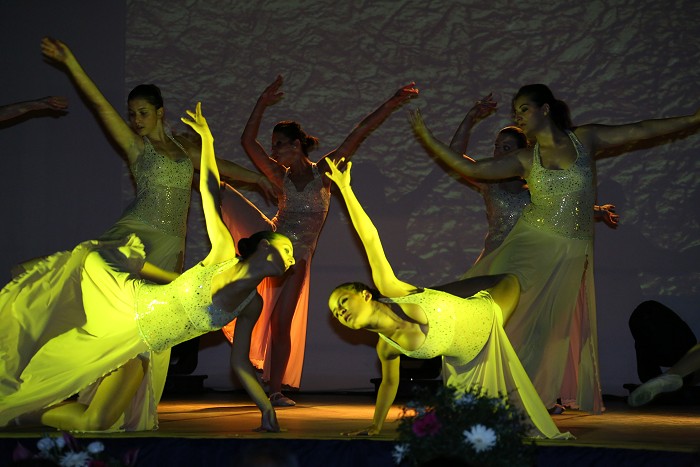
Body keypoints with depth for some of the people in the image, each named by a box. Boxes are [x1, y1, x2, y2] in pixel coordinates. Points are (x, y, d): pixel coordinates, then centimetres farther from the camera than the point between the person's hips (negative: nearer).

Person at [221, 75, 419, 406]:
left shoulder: (324, 170, -2)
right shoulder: (281, 177, 3)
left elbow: (360, 133, -8)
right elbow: (248, 141, -2)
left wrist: (392, 104, -13)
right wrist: (263, 103, -8)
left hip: (296, 258, -2)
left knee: (282, 325, -1)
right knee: (228, 196, -17)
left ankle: (276, 390, 9)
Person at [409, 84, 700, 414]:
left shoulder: (585, 140, 2)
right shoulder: (526, 160, 5)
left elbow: (641, 130, 4)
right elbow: (473, 169, 0)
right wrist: (429, 141, -3)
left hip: (569, 255, -1)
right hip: (531, 243, 1)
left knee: (546, 330, 1)